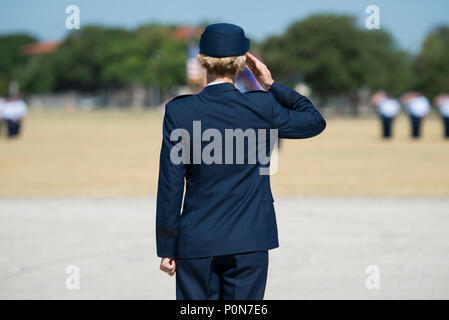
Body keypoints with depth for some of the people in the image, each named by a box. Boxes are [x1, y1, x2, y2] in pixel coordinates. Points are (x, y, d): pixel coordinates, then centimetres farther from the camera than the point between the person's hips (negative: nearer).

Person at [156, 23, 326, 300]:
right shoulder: (262, 107, -6)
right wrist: (272, 86, 12)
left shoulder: (178, 112, -7)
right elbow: (316, 121, 12)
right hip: (249, 244, 0)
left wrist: (166, 249, 3)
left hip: (196, 245, 0)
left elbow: (171, 187, -4)